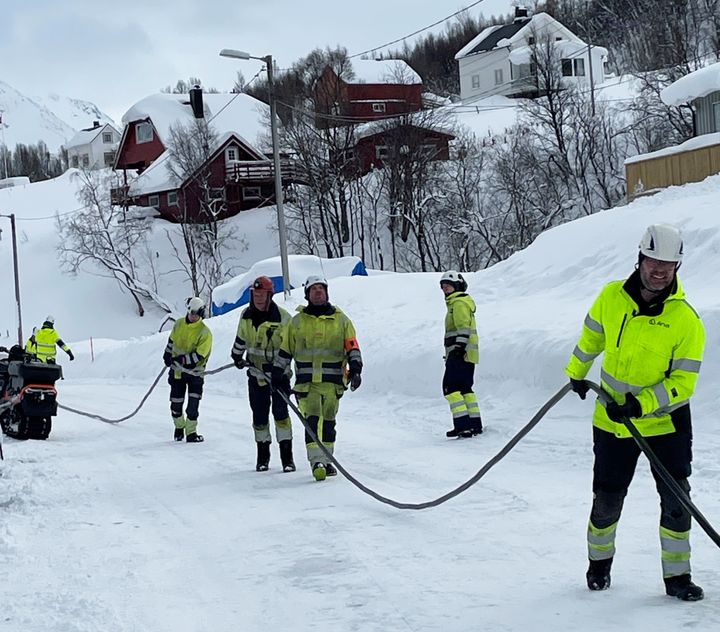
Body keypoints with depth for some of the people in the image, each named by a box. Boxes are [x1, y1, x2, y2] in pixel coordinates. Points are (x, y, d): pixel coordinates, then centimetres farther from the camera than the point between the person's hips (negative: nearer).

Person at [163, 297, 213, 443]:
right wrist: (167, 355, 27)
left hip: (195, 372, -4)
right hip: (177, 370, 4)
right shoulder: (179, 324, 0)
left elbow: (199, 356, -20)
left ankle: (191, 433, 2)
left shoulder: (205, 333, -16)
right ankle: (179, 427, 30)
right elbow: (171, 341, 20)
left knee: (193, 406, -8)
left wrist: (183, 359, -26)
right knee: (176, 403, 9)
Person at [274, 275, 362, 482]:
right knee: (313, 420, -15)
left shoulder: (341, 320, 8)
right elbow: (285, 350, 16)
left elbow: (352, 348, 5)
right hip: (306, 382, -1)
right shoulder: (297, 321, 10)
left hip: (332, 381, 1)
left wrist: (355, 370, -9)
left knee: (328, 422, 7)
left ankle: (325, 460, 19)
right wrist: (277, 374, 13)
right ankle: (317, 461, -21)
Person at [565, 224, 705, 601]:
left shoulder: (686, 320, -16)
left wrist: (642, 403, -29)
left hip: (666, 423, -2)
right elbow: (591, 337, 13)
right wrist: (576, 373, 26)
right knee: (607, 500, 9)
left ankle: (677, 576, 13)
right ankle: (599, 562, 35)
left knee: (676, 501, -3)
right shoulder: (612, 297, -8)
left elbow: (683, 382, -18)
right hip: (612, 422, 2)